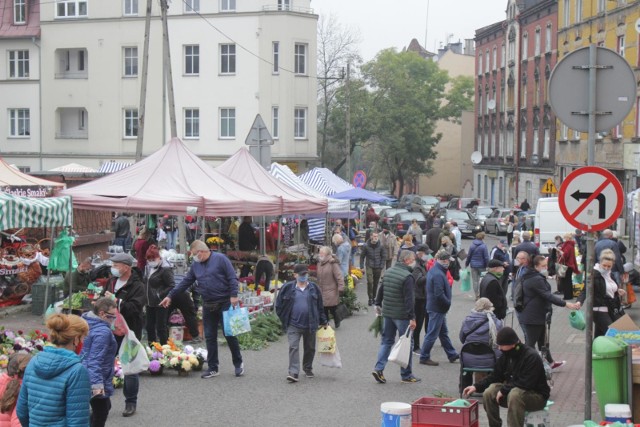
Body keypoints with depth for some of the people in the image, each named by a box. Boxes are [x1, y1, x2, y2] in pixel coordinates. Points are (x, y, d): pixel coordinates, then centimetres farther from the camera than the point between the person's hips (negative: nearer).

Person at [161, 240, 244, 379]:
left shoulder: (220, 259, -8)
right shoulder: (195, 265, 11)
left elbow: (232, 278, -11)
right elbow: (185, 282, 15)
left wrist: (234, 295, -19)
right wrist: (170, 296, 13)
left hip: (224, 303, -6)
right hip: (208, 306, 6)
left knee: (229, 334, -1)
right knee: (210, 337, 5)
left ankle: (238, 364, 14)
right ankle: (212, 368, 11)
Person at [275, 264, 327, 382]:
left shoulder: (314, 288, 5)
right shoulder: (287, 288, -1)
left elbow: (320, 306, 11)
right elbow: (279, 305, 6)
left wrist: (323, 321, 12)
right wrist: (284, 319, 1)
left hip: (310, 324, 2)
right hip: (293, 325, -2)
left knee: (310, 348, 14)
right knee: (293, 347, -12)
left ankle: (308, 369, 33)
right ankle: (293, 373, -15)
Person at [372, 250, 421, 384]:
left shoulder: (388, 272, 7)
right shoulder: (407, 276, -17)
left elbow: (381, 290, 15)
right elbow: (409, 299, -20)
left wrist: (378, 304, 28)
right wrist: (412, 318, -19)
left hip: (387, 313, 7)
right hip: (401, 315, -7)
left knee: (386, 341, 15)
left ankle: (378, 368, 3)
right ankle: (406, 375, 11)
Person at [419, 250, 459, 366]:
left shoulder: (432, 270, 10)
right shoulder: (438, 274, -22)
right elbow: (439, 294, -27)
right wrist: (448, 303, -13)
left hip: (436, 307, 11)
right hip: (437, 308, -11)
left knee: (444, 332, 18)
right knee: (432, 334, -1)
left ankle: (452, 354, 29)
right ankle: (424, 357, 7)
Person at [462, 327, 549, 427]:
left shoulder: (531, 357, -24)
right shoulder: (506, 356, 0)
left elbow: (527, 384, -30)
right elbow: (495, 376, 8)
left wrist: (504, 390, -24)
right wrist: (476, 386, -5)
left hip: (537, 396, -7)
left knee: (515, 395, -37)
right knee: (489, 393, -12)